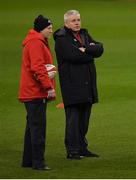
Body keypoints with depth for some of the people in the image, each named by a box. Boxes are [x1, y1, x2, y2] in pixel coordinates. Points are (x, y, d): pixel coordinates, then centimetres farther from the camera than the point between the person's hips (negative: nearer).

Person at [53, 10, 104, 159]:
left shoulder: (84, 34, 17)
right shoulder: (62, 38, -7)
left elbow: (99, 49, 4)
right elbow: (74, 56, -21)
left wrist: (85, 50, -14)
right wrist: (90, 53, -6)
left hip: (87, 84, 7)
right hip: (72, 84, -7)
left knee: (84, 118, 11)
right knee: (73, 118, -8)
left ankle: (82, 148, 18)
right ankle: (72, 150, -6)